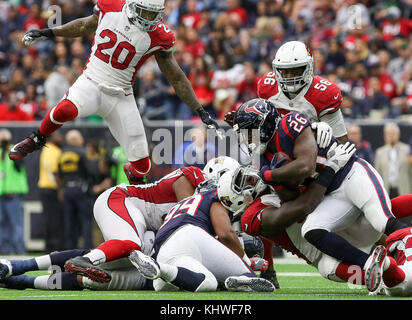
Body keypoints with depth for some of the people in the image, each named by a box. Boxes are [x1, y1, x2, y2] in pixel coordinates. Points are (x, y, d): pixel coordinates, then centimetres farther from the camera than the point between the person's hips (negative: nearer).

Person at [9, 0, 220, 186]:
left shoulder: (157, 37, -9)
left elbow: (176, 78, 1)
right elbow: (86, 26, 16)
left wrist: (200, 111, 1)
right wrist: (47, 33, 19)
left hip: (120, 97, 1)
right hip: (91, 84, -1)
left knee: (141, 165, -2)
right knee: (66, 110, -37)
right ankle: (37, 140, -7)